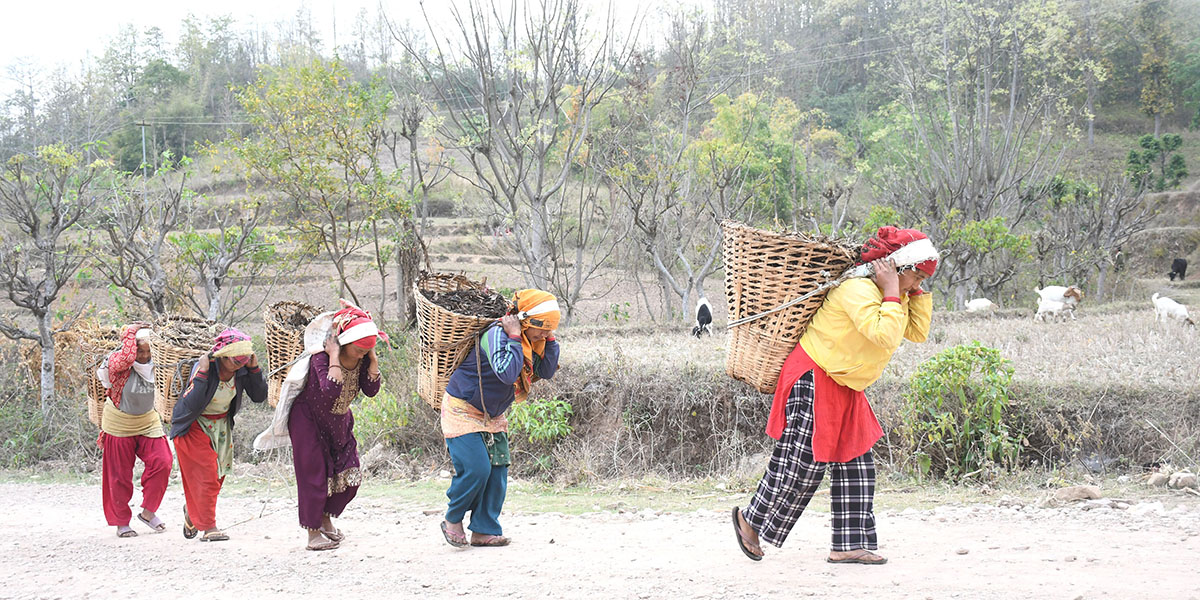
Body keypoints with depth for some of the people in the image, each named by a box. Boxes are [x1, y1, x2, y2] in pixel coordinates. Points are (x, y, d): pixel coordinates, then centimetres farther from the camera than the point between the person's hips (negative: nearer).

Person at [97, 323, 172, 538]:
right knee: (120, 476, 3)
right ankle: (121, 522, 18)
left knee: (162, 463, -13)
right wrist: (131, 334, -31)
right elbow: (127, 358, -43)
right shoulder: (118, 363, -21)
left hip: (148, 423, 4)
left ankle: (148, 511, 3)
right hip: (119, 425, -4)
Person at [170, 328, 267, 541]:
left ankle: (192, 511, 38)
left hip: (221, 427, 6)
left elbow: (259, 396, -9)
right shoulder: (204, 366, -29)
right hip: (194, 426, -6)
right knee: (205, 474, -10)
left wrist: (254, 369, -21)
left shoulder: (242, 369, -14)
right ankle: (208, 527, -3)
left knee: (217, 474, 12)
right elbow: (191, 405, -36)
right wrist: (202, 374, -42)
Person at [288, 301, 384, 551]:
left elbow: (371, 391, -18)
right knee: (313, 474, -6)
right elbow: (331, 392, -43)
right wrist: (334, 357, -40)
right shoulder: (321, 357, -28)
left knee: (349, 476, 5)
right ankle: (313, 533, 5)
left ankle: (325, 519, 26)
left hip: (339, 422, 6)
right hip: (309, 419, -6)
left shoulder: (362, 359, -9)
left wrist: (373, 358, -22)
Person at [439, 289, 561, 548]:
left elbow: (546, 371, -1)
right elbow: (507, 373, -40)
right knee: (476, 468, -16)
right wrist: (514, 338, -35)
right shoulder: (496, 334, -27)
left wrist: (550, 338, -9)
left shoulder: (529, 341, 1)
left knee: (498, 469, -1)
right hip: (462, 410, -9)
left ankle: (484, 530, 6)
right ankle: (452, 520, 7)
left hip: (491, 416, 9)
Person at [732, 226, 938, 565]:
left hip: (845, 389, 10)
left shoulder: (895, 296, 10)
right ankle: (751, 520, 11)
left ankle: (849, 544, 5)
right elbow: (886, 335, -33)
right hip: (814, 381, -10)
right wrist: (893, 292, -25)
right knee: (802, 461, -8)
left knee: (855, 461, 4)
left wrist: (917, 291, 4)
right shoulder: (858, 289, -22)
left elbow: (918, 333, 11)